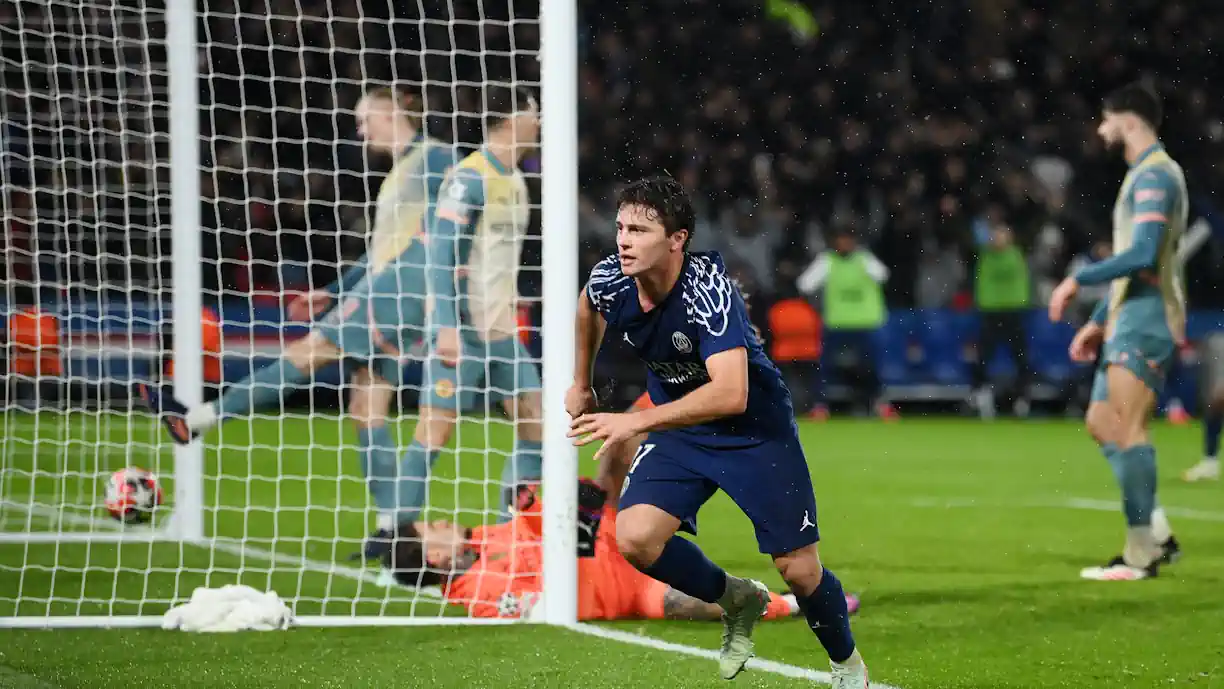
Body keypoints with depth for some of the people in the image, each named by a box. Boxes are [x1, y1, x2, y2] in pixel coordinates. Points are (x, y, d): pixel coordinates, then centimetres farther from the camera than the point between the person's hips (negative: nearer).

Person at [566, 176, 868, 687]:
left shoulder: (707, 289, -34)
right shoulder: (610, 280, -16)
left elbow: (731, 394, -45)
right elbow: (588, 305, 13)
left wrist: (637, 422, -48)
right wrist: (581, 384, 20)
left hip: (755, 428, -5)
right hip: (679, 427, 5)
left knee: (799, 569, -4)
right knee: (635, 539, -16)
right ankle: (737, 600, 12)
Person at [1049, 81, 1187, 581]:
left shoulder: (1155, 176, -13)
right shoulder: (1143, 175, 20)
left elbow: (1143, 256, -24)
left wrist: (1078, 280, -17)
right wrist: (1098, 322, 24)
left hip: (1147, 318, -10)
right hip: (1128, 316, 10)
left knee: (1127, 428, -12)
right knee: (1101, 422, 9)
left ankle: (1141, 555, -12)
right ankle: (1157, 534, 8)